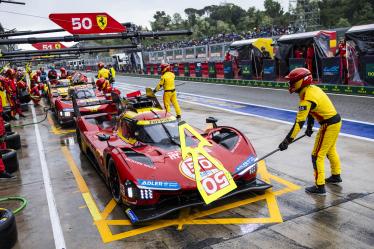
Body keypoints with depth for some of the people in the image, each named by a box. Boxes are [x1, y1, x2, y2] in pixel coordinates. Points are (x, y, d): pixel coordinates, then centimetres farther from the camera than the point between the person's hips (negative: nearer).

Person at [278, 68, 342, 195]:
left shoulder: (307, 99, -25)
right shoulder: (313, 88, 3)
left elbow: (299, 122, -28)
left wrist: (287, 140, -27)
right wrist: (310, 125, 17)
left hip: (329, 126, -10)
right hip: (336, 121, 10)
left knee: (317, 155, -2)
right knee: (330, 150, 27)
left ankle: (320, 186, 5)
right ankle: (336, 176, 45)